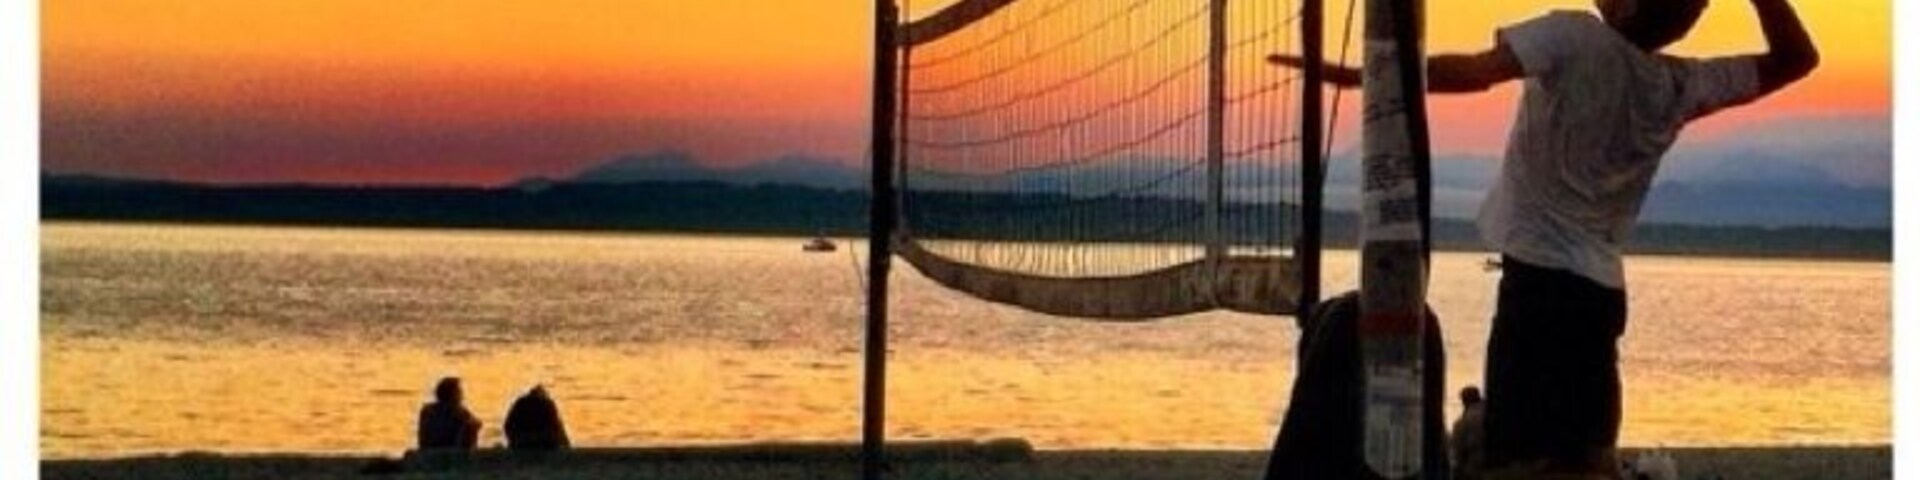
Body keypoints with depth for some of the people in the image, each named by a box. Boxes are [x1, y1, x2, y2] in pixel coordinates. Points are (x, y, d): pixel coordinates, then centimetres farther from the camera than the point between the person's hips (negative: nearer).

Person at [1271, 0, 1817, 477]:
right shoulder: (1680, 86, 7)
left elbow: (1473, 73, -19)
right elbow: (1794, 58, 16)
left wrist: (1357, 77, -16)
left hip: (1541, 279, -7)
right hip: (1600, 287, 7)